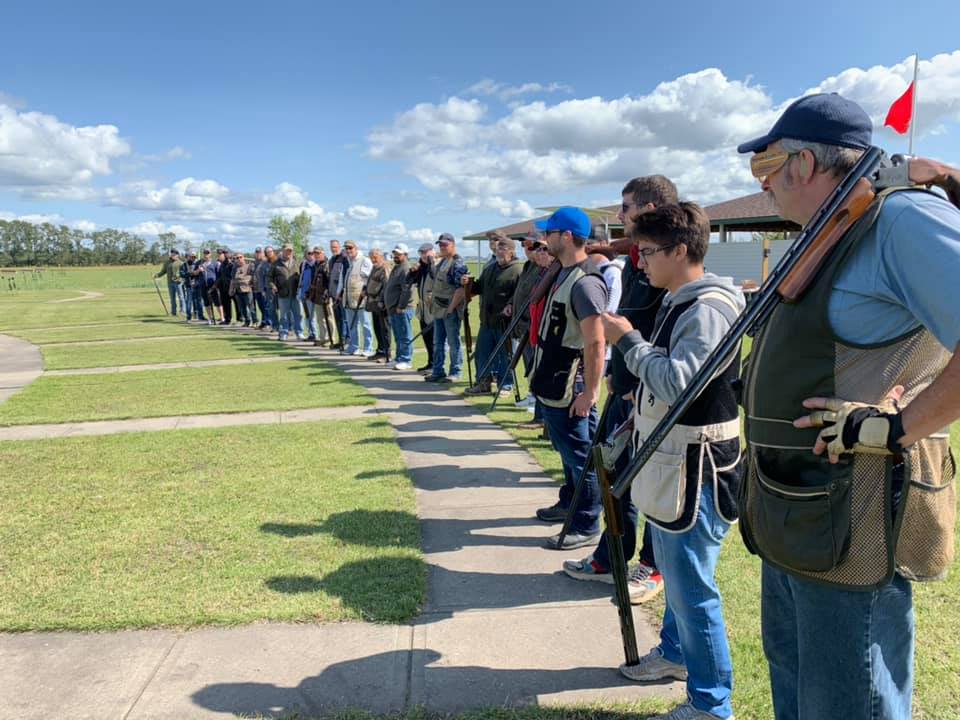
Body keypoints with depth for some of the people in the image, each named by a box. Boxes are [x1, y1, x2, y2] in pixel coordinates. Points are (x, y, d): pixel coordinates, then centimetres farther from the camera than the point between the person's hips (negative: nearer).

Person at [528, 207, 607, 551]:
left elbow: (595, 343, -24)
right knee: (568, 451, 23)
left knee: (580, 457, 2)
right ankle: (569, 502, 40)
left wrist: (590, 391, -24)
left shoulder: (585, 282, -21)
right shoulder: (563, 274, 11)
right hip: (552, 384, 10)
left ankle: (586, 526, 14)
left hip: (569, 390, -10)